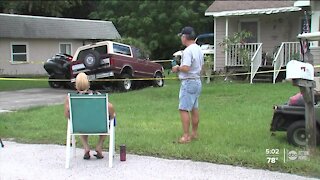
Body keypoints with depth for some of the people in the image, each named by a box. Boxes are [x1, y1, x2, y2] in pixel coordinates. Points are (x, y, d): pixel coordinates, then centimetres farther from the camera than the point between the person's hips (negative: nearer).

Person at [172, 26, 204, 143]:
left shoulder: (188, 51, -18)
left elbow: (186, 68, -28)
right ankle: (194, 133, 23)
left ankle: (186, 136, -9)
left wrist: (177, 68, -8)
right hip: (197, 81, 10)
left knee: (184, 109, -8)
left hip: (189, 82, -10)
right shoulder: (198, 49, 14)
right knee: (194, 109, 15)